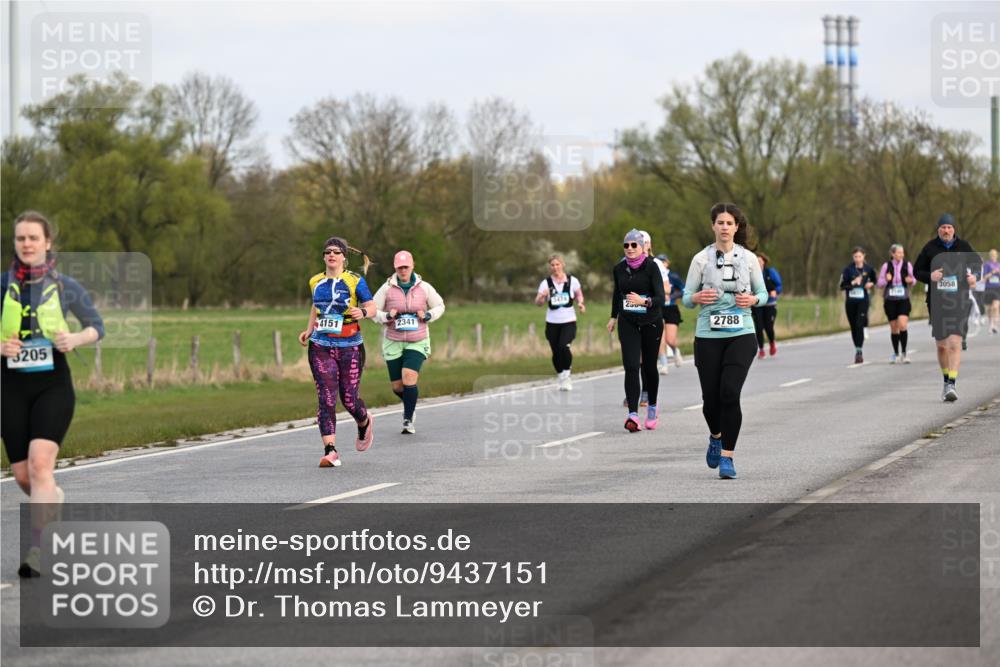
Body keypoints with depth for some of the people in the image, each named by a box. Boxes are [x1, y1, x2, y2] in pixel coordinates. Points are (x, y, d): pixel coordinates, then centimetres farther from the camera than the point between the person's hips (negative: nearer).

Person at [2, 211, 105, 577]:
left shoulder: (65, 287, 1)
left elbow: (96, 326, 11)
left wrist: (75, 339, -9)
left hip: (53, 383, -2)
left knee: (40, 463, -20)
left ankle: (36, 550, -21)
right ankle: (54, 503, 40)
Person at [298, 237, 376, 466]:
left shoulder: (355, 281, -4)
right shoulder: (315, 282, 8)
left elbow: (372, 308, -5)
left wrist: (363, 313, -27)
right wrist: (309, 330, 13)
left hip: (350, 347, -2)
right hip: (321, 347, 2)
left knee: (348, 399, 4)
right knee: (326, 398, -10)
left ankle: (365, 424, 40)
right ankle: (330, 451, -14)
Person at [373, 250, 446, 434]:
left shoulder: (424, 288, -1)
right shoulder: (387, 288, -3)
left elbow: (439, 306, 13)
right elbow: (373, 310, 2)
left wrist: (428, 316, -6)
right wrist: (387, 316, -17)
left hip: (417, 342, -1)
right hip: (393, 342, 1)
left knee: (409, 377, -21)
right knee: (397, 386, 5)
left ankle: (408, 420, -10)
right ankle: (409, 404, 40)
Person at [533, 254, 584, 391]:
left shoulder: (572, 281, -2)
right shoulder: (546, 283, -3)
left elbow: (579, 294, 15)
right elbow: (537, 302, -7)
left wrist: (580, 303, -6)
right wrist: (542, 297, -28)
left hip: (569, 321, -1)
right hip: (552, 322, 2)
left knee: (564, 346, -22)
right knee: (556, 352, 5)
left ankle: (567, 373, -2)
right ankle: (560, 377, 24)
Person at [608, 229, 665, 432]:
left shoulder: (651, 267, -12)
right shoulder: (619, 269, 1)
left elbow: (660, 298, -19)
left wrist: (644, 301, -37)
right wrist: (613, 316, 28)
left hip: (651, 322, -2)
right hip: (628, 322, 2)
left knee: (649, 366, 8)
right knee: (631, 367, -12)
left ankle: (652, 407, 33)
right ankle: (633, 415, -20)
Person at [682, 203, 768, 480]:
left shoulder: (749, 258, 4)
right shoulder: (701, 259, 1)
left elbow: (763, 293, 12)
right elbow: (687, 297, 4)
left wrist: (753, 299, -10)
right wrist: (697, 298, -19)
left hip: (741, 335, 0)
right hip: (708, 336, 0)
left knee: (730, 393, -16)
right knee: (710, 397, 2)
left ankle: (727, 457, -9)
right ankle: (716, 437, 36)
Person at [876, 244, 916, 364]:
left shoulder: (907, 265, 2)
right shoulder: (886, 266, 1)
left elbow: (913, 279, 13)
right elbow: (880, 283, 5)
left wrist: (911, 280, -10)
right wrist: (886, 280, -17)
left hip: (903, 300, -1)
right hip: (890, 300, 1)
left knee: (902, 325, -17)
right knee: (894, 327, 7)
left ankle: (903, 353, -10)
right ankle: (896, 353, 22)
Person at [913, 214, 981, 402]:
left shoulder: (963, 247, 5)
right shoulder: (930, 248, 4)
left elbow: (977, 264, 17)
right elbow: (916, 271, 5)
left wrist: (974, 277, -5)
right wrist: (930, 276, -16)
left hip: (959, 300, -2)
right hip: (937, 301, 2)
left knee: (955, 342, -16)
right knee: (941, 345, 9)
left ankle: (952, 384, -20)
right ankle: (947, 380, 28)